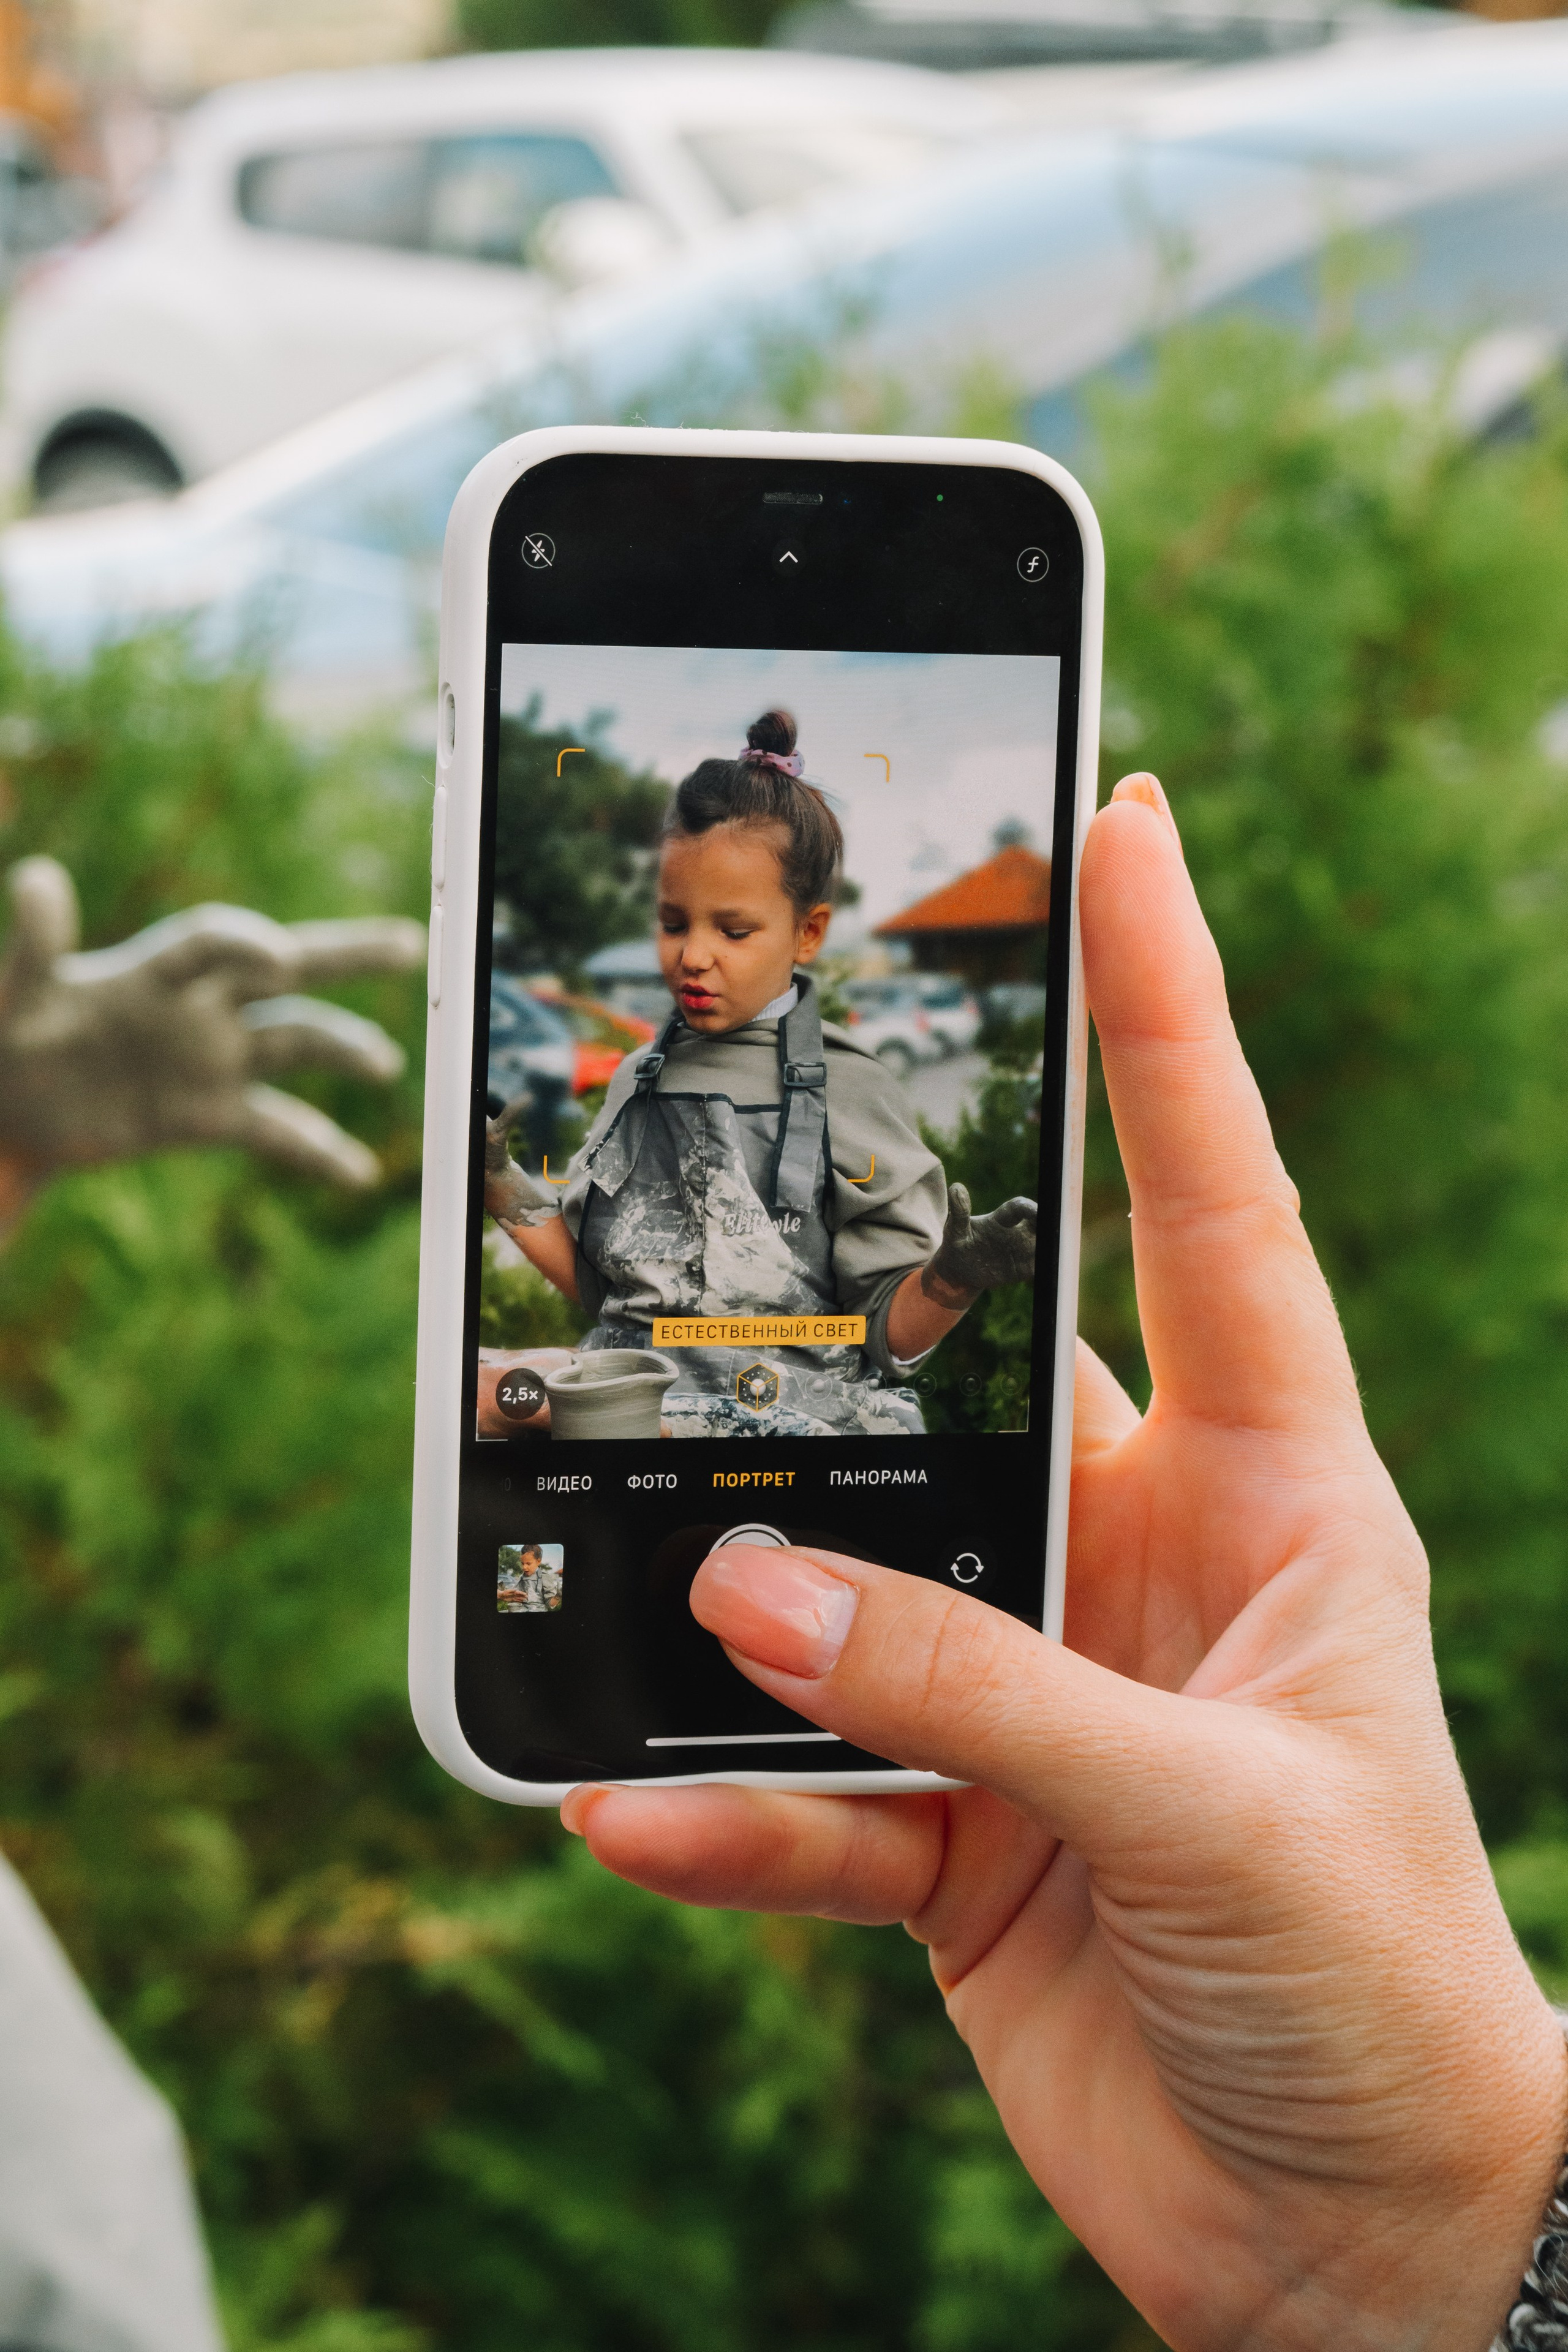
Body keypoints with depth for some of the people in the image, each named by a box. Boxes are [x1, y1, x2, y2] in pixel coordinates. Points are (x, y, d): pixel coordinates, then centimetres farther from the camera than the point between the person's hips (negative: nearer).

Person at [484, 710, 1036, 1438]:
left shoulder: (850, 1093, 0)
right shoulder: (641, 1080, 14)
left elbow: (890, 1334, -1)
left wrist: (952, 1280, -21)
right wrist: (506, 1191, 12)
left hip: (791, 1419, -4)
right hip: (623, 1412, 4)